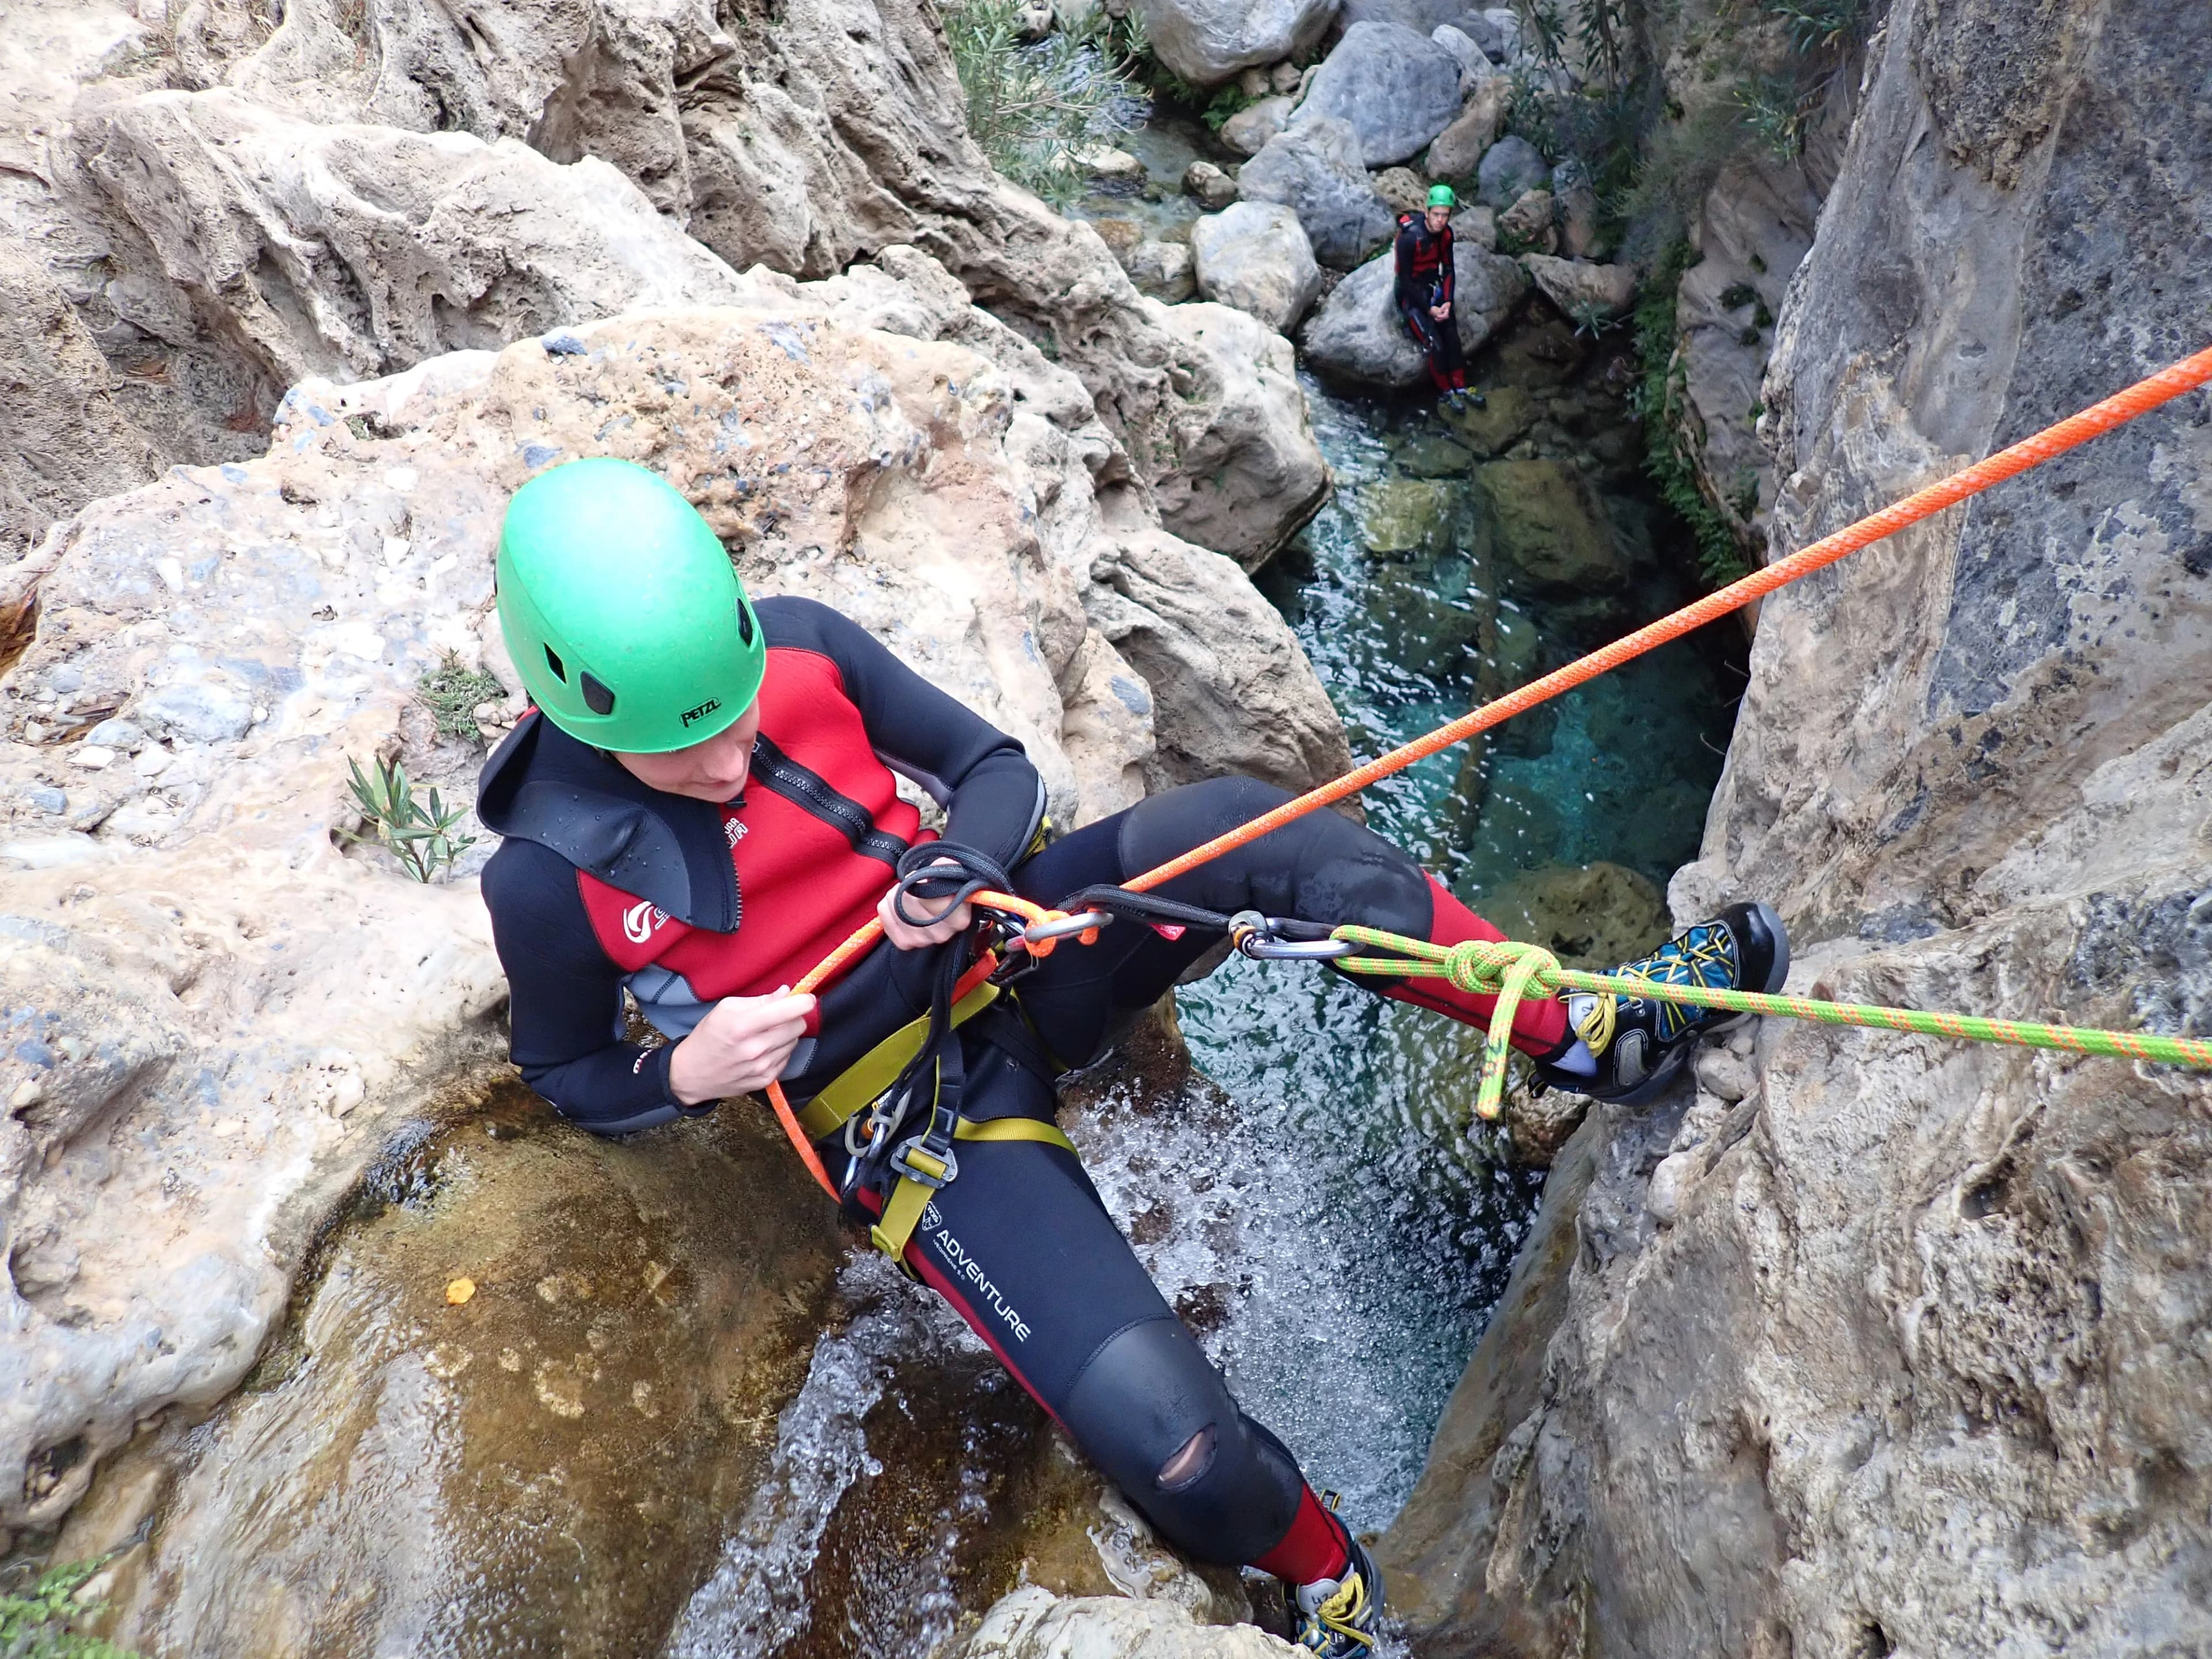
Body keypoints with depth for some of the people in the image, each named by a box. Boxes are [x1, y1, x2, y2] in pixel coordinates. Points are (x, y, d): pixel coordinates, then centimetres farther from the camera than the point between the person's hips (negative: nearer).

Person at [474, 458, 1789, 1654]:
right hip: (913, 1121, -3)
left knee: (1242, 827, -26)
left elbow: (999, 767, 0)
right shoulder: (553, 873, -17)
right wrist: (688, 1072, -21)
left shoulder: (795, 647, -11)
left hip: (1007, 954, 4)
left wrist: (968, 864, -22)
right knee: (1172, 1447, -20)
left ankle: (1585, 1036, -8)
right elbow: (564, 1076, 0)